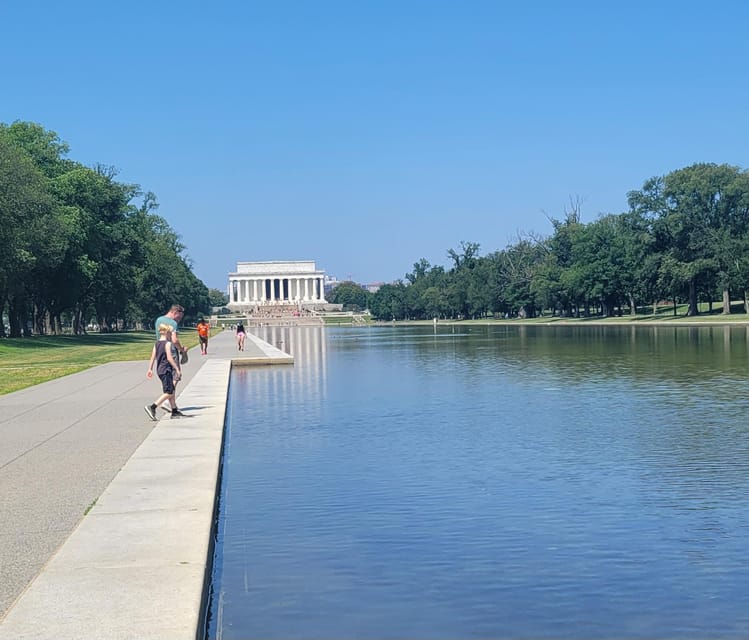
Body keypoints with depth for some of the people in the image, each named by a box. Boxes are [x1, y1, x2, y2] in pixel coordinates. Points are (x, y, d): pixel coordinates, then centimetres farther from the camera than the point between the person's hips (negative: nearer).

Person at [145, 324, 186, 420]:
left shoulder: (157, 343, 10)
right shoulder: (168, 343, -13)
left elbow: (153, 357, 10)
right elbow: (169, 358, -19)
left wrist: (150, 369, 14)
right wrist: (177, 369, -16)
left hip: (159, 370, 9)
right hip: (166, 370, -9)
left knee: (171, 391, 16)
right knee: (168, 392, -7)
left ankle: (175, 411, 22)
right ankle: (152, 407, -16)